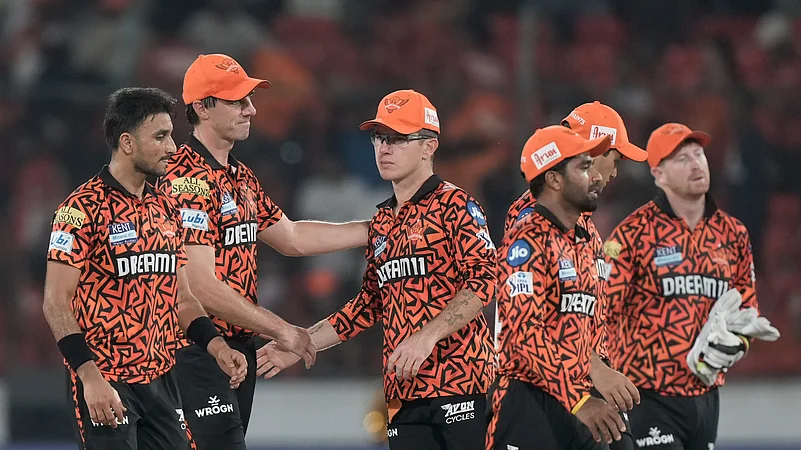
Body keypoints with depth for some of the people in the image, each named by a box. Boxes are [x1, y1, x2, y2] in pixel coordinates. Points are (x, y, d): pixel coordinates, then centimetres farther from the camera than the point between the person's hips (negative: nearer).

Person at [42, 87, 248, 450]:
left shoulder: (166, 209, 14)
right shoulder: (83, 208, -9)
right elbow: (56, 303, -13)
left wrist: (216, 347, 3)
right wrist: (90, 377, -21)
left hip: (161, 379, 7)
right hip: (106, 383, -7)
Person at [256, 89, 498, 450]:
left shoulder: (453, 204, -3)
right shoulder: (382, 222, 20)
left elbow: (484, 279, -14)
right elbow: (369, 305, 26)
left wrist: (426, 337, -22)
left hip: (459, 382, -7)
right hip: (402, 393, 7)